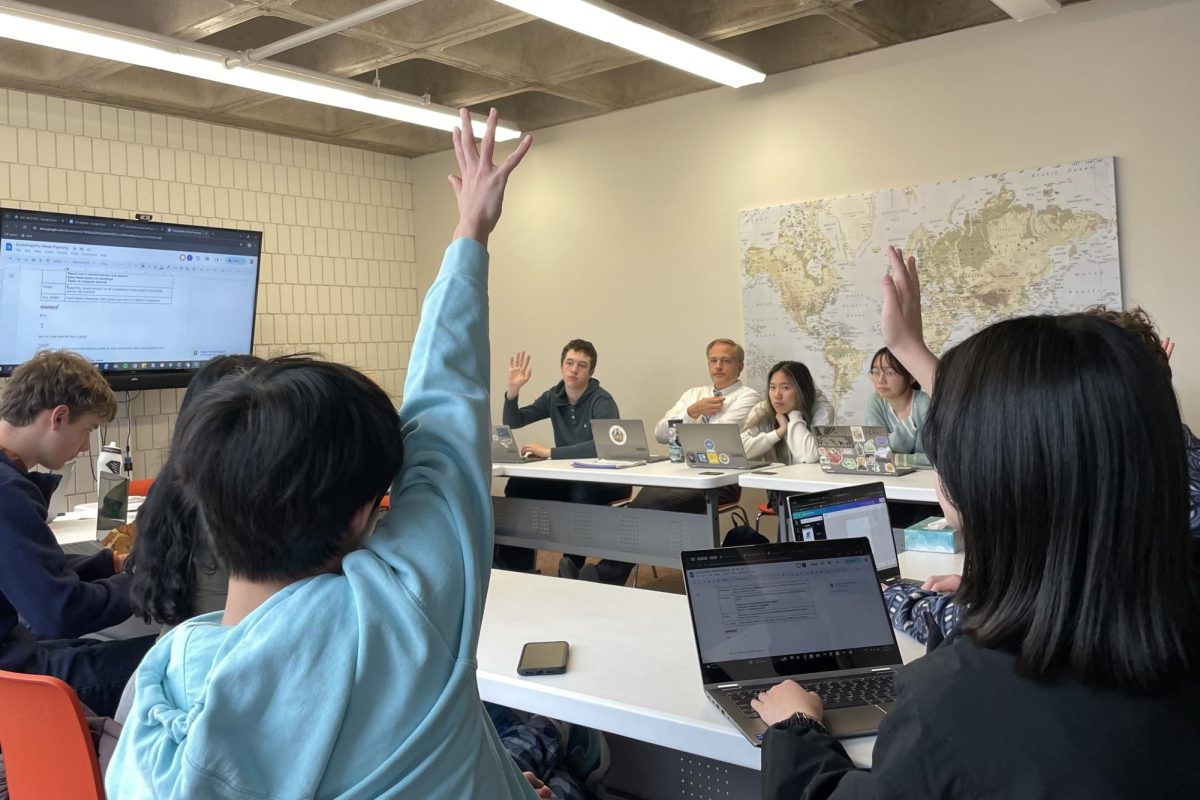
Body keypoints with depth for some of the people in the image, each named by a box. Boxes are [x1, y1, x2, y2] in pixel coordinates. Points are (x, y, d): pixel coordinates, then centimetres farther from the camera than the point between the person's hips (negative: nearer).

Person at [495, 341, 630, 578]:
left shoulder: (602, 401, -17)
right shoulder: (553, 396, 3)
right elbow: (512, 423, 6)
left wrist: (550, 453, -30)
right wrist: (513, 390, -12)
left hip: (604, 479, -6)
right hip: (568, 476, 6)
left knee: (581, 491, -38)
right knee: (518, 485, -16)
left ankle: (573, 565, -20)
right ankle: (516, 563, -3)